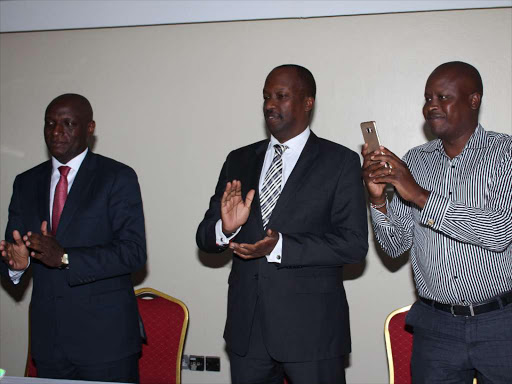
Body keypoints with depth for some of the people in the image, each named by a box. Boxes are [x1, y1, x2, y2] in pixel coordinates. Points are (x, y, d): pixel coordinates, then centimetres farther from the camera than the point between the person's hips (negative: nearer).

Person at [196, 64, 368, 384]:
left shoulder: (340, 161, -3)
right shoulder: (239, 160, 10)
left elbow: (355, 243, -11)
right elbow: (205, 237, 8)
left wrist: (281, 247, -20)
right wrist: (225, 228, -15)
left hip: (312, 327, -3)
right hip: (247, 325, 4)